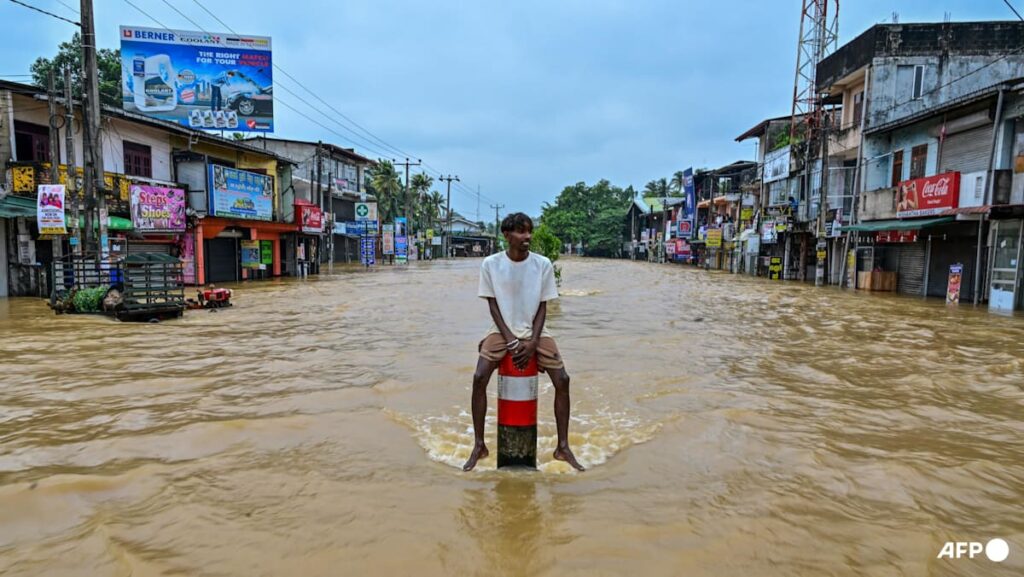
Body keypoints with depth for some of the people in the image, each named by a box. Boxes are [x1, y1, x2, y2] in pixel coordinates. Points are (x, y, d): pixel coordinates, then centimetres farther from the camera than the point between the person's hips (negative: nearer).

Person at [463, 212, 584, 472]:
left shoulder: (543, 264, -6)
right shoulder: (491, 264, -7)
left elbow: (542, 307, -2)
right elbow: (493, 305, -4)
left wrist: (532, 342, -13)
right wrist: (510, 339, -14)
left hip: (535, 331, 1)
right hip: (503, 330, -1)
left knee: (562, 379, -15)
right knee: (479, 378, -21)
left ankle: (563, 446, 1)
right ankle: (479, 445, -3)